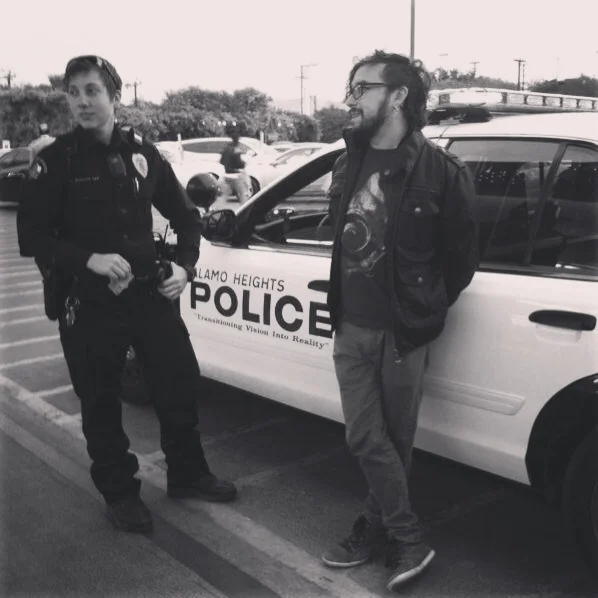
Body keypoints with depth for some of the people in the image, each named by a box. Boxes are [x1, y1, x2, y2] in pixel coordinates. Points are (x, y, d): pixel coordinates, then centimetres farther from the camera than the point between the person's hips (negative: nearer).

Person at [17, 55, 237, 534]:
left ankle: (187, 476, 32)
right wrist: (90, 259, -22)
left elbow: (185, 214, 13)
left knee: (181, 385, 10)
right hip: (89, 304, -3)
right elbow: (31, 237, -7)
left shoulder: (141, 152, 5)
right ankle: (120, 494, 28)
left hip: (151, 293, 3)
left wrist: (184, 265, -3)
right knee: (101, 404, 7)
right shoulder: (56, 161, -5)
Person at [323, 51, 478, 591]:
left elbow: (462, 257, -3)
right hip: (351, 328, 6)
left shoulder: (438, 171, -11)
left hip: (401, 333, -5)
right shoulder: (350, 164, 8)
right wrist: (343, 306, 14)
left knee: (394, 441, 9)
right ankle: (408, 540, 20)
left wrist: (425, 313, 5)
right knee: (367, 440, 6)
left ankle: (378, 529, 26)